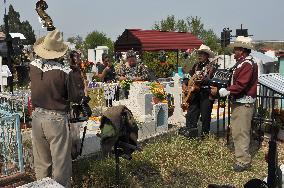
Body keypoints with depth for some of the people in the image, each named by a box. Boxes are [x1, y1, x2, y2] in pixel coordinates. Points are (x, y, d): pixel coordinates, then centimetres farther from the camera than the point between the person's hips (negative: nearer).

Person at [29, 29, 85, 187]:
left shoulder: (32, 66, -4)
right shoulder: (63, 72, -20)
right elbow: (76, 97, -12)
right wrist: (83, 92, 9)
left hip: (37, 116, 6)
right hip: (56, 119, -6)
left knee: (41, 161, 20)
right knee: (60, 162, 8)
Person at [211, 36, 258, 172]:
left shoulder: (248, 64, -17)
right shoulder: (242, 63, 15)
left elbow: (240, 86, -24)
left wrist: (220, 92, -22)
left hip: (244, 104, -10)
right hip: (238, 102, 10)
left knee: (241, 132, -5)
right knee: (236, 131, 19)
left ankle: (244, 161, 4)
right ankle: (239, 154, 32)